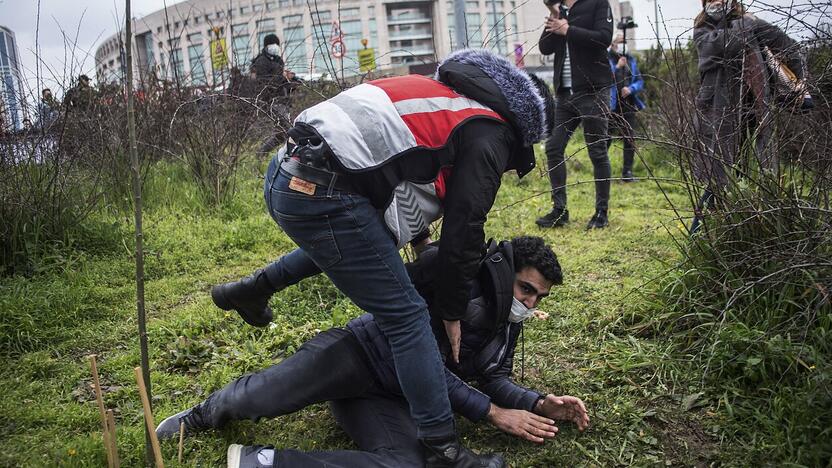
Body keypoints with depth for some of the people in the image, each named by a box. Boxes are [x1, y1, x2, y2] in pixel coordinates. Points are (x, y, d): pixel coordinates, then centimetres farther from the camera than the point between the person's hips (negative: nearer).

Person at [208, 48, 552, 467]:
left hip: (284, 173, 9)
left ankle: (255, 288, 37)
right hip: (323, 194, -9)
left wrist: (418, 240, 41)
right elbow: (463, 231, 0)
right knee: (406, 317, -1)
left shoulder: (449, 102, 28)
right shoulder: (489, 137, 4)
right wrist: (451, 311, 12)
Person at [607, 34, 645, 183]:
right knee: (606, 138, -1)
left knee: (630, 138, 0)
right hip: (610, 105, -4)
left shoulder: (631, 60, 13)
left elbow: (640, 81, 11)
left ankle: (627, 172, 7)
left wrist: (631, 88, -9)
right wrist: (617, 67, -23)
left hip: (628, 106, 4)